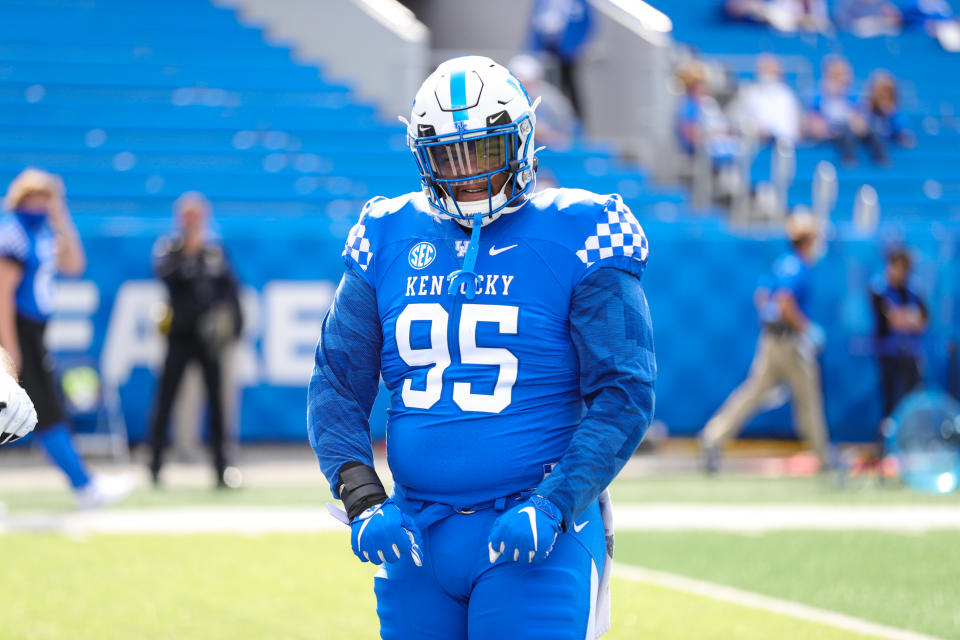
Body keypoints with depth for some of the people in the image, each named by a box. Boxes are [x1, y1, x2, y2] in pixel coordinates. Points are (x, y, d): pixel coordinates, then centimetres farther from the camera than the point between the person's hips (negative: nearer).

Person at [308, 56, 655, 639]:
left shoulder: (575, 239, -4)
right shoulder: (391, 241, 8)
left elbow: (624, 396, -6)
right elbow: (337, 386, 9)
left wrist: (553, 508, -16)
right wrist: (363, 500, -6)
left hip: (532, 540, -4)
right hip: (415, 534, 4)